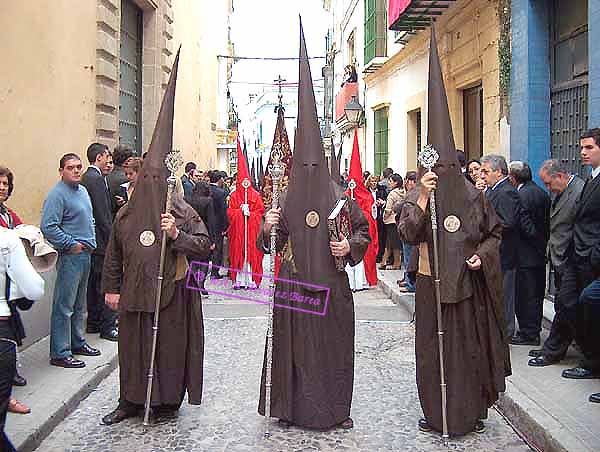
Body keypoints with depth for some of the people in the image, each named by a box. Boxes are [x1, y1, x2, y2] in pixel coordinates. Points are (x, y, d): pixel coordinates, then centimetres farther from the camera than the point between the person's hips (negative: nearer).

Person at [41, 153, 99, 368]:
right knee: (64, 306, -4)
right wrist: (71, 245, -17)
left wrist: (91, 242, 14)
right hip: (70, 256, -9)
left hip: (85, 254, 9)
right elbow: (48, 227, -22)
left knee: (79, 305, 18)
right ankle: (60, 353, 1)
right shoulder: (57, 194, -14)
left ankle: (77, 342, 31)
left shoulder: (83, 190, 14)